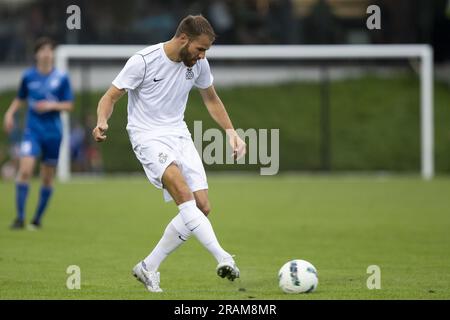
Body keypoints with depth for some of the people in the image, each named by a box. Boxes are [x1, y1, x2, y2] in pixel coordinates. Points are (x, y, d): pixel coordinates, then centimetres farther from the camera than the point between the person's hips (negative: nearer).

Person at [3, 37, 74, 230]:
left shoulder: (61, 78, 0)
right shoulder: (28, 76, 3)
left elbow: (69, 105, 2)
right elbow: (20, 98, 18)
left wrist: (52, 105, -15)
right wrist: (10, 113, 1)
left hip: (53, 132, 0)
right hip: (32, 129, 0)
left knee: (47, 178, 6)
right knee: (25, 170, -18)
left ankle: (38, 218, 21)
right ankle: (20, 217, -16)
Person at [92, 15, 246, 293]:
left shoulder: (199, 64, 2)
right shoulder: (143, 61, -15)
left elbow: (211, 99, 21)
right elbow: (111, 97, -10)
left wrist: (231, 131, 12)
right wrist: (103, 122, -30)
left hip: (179, 135, 7)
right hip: (148, 137, -6)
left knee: (202, 207, -5)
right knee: (183, 191, -30)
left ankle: (148, 268, 8)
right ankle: (223, 258, -40)